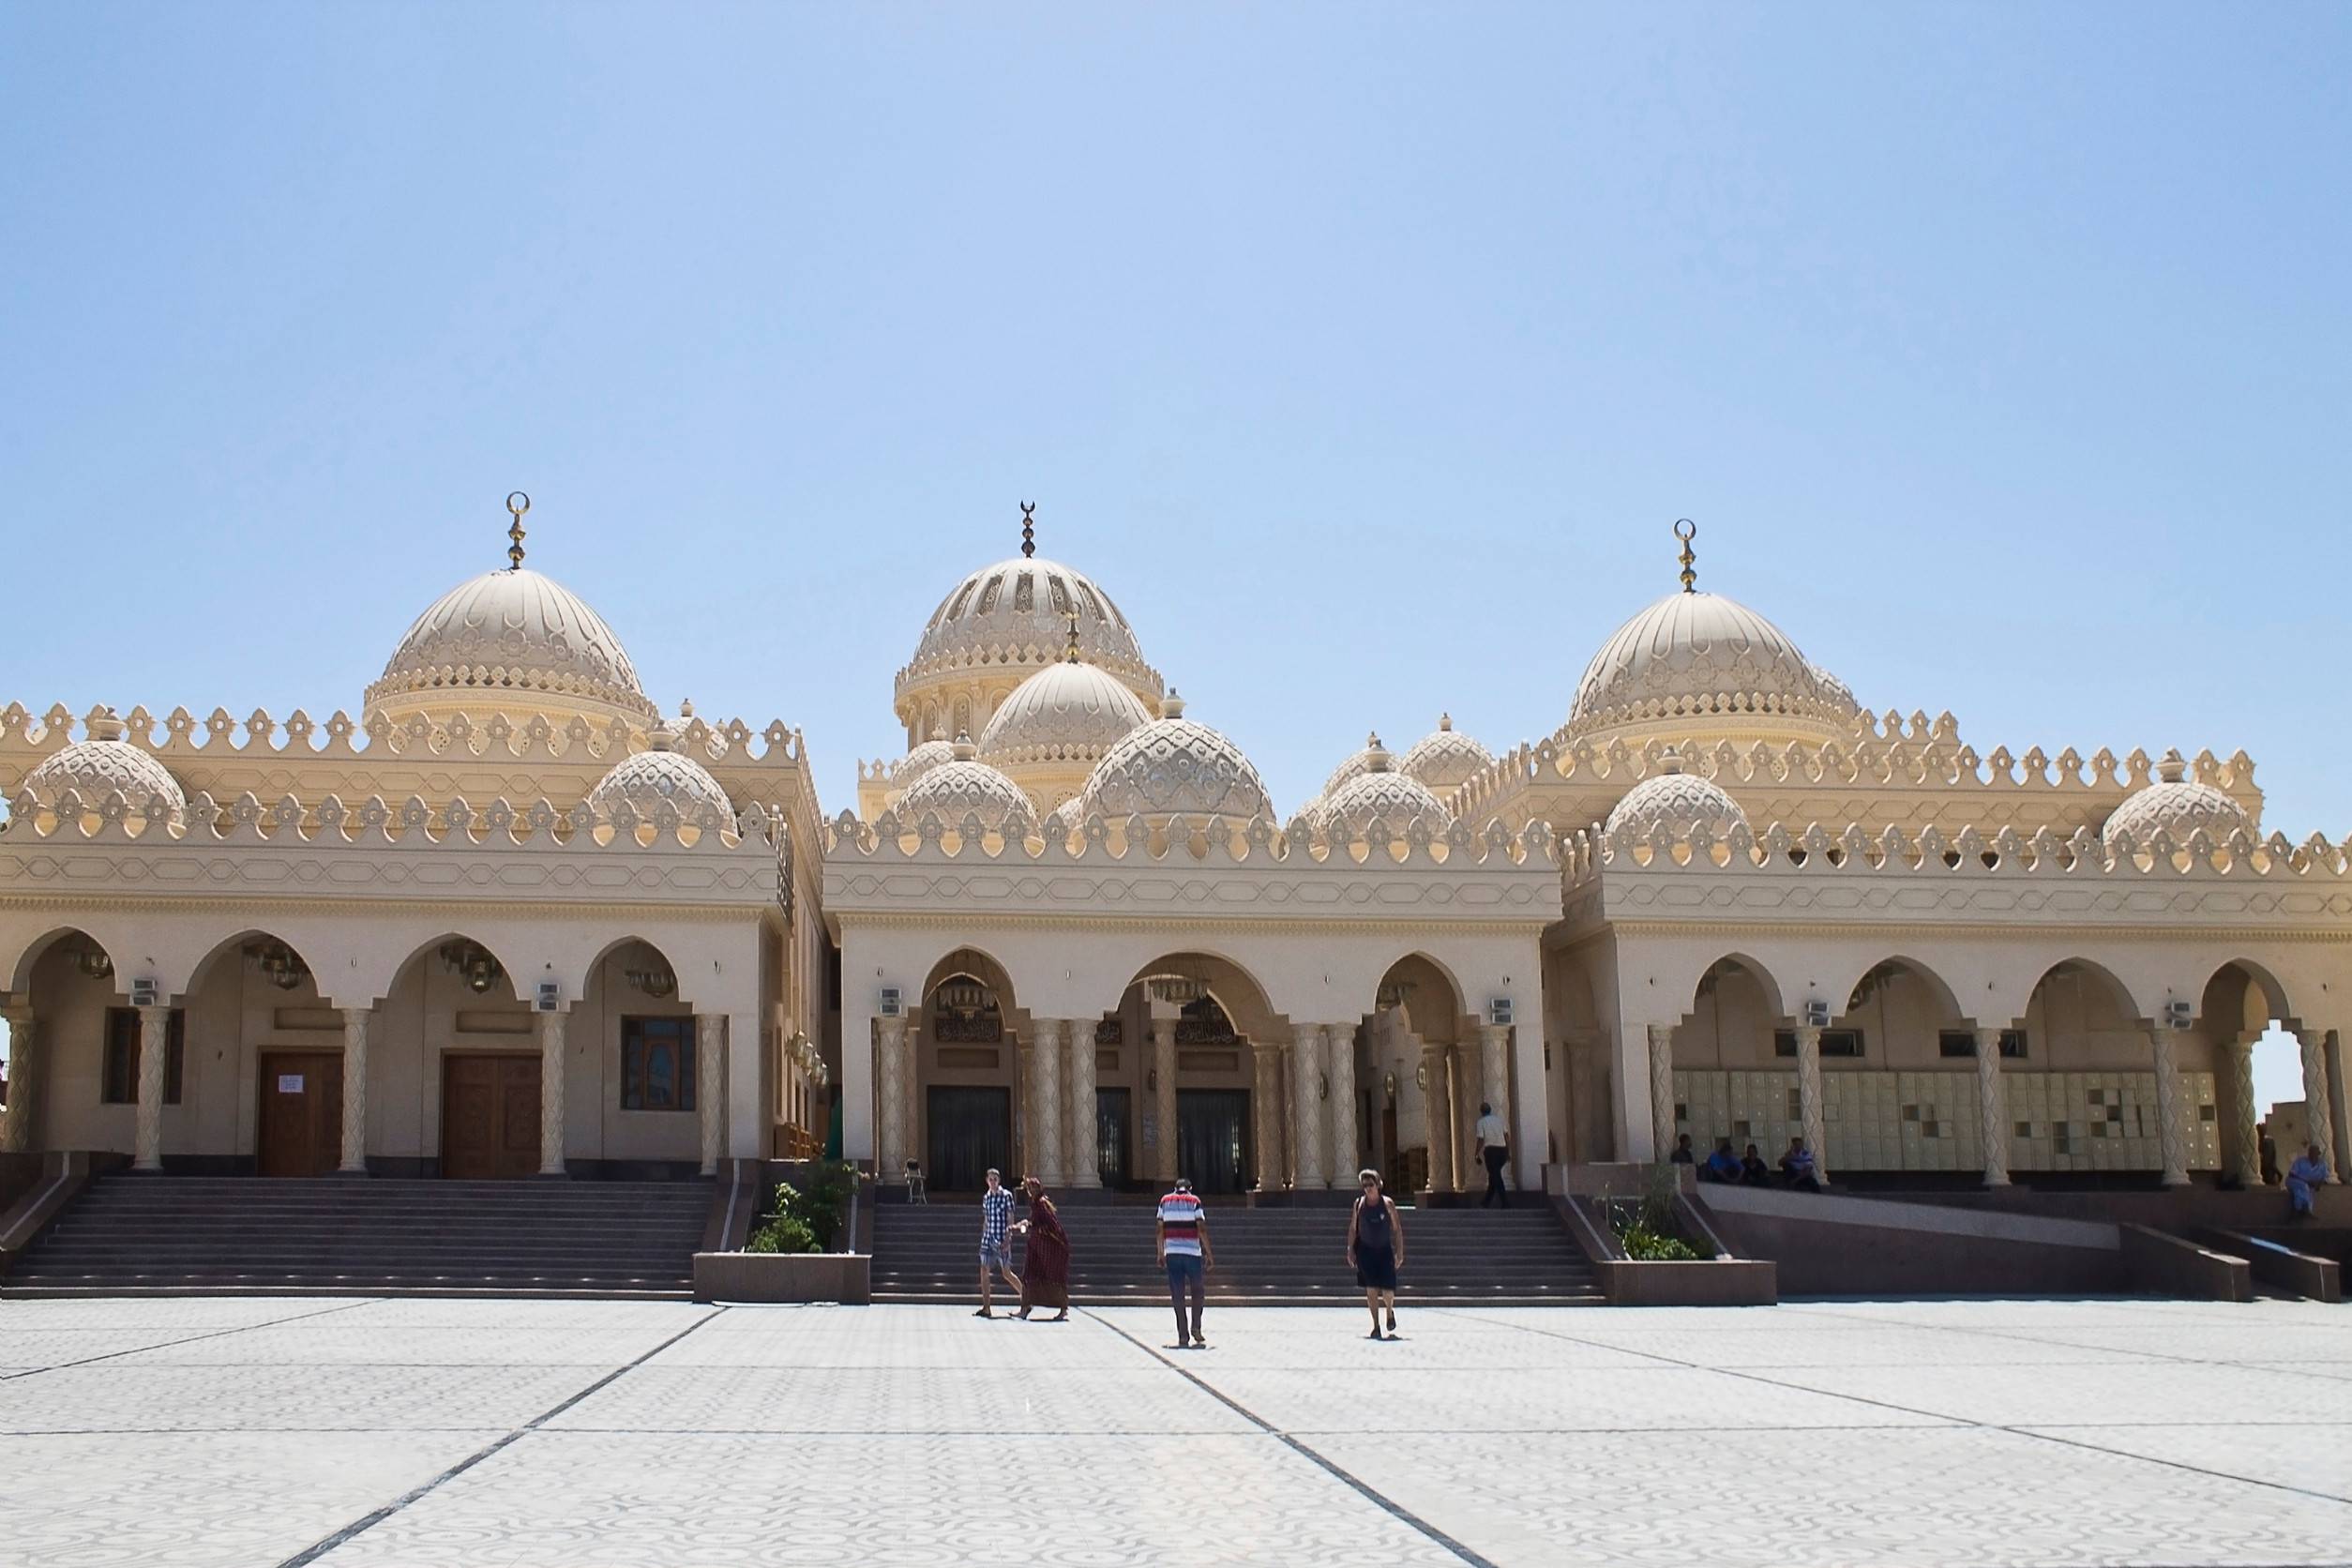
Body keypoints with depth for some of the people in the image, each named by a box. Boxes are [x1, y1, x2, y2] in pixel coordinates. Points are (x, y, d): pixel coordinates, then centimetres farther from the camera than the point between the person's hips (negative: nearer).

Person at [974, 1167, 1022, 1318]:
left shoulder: (1006, 1196, -6)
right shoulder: (986, 1197, 11)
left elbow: (1010, 1220, -8)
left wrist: (1007, 1240, -14)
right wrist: (983, 1238, 14)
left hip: (1002, 1239, -6)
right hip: (988, 1238, 6)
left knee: (1007, 1273, -2)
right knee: (984, 1271, -1)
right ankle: (986, 1308, 2)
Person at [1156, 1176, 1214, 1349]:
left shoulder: (1165, 1201, 10)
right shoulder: (1194, 1201, 2)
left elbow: (1160, 1229, 8)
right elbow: (1201, 1229, -4)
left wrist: (1160, 1253, 14)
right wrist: (1209, 1254, -1)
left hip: (1171, 1252, 2)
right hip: (1192, 1252, -2)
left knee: (1177, 1295, 3)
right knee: (1197, 1291, 12)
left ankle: (1183, 1336, 0)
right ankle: (1196, 1327, 0)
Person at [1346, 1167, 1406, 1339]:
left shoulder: (1387, 1203, -4)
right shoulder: (1359, 1204, 1)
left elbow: (1397, 1229, -2)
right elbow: (1353, 1229, 6)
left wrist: (1399, 1252, -7)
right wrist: (1350, 1251, 0)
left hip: (1384, 1251, -1)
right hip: (1365, 1251, 1)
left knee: (1387, 1292, -5)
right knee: (1371, 1290, -2)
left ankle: (1390, 1312, 28)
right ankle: (1376, 1326, 9)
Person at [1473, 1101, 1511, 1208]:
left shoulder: (1481, 1122, -1)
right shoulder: (1499, 1119, 13)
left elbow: (1481, 1140, -8)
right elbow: (1507, 1135, 9)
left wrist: (1477, 1155, 0)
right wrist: (1508, 1152, 14)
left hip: (1491, 1150, -5)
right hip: (1502, 1149, 5)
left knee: (1495, 1176, -1)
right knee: (1495, 1175, 17)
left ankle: (1506, 1203, -7)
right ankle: (1486, 1201, 26)